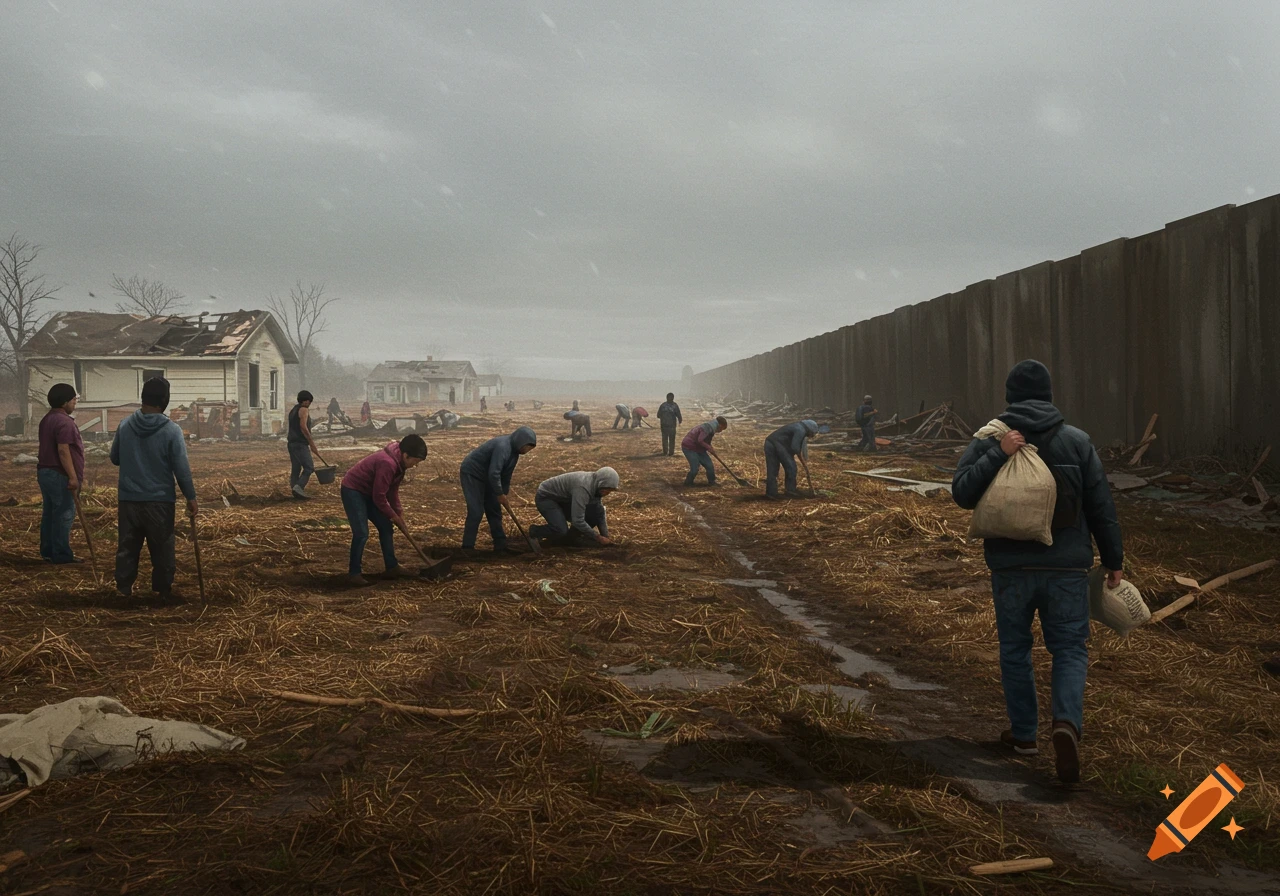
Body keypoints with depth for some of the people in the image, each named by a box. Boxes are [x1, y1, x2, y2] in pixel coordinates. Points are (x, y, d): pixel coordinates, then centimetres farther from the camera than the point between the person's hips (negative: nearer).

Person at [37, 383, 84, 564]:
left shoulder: (47, 419, 16)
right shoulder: (64, 422, -17)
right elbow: (63, 450, -23)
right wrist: (73, 477, -23)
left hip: (45, 471, 10)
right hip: (59, 475, -10)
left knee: (49, 513, 13)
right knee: (64, 515, -5)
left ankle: (47, 552, 18)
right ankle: (61, 555, -3)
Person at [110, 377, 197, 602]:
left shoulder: (125, 425, -1)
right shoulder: (171, 430, -14)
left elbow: (114, 458, 10)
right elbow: (181, 469, -12)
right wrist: (191, 497, -3)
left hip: (128, 499, 4)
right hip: (159, 501, -3)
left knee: (127, 546, 13)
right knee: (162, 549, 6)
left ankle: (124, 587, 17)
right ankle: (164, 590, 11)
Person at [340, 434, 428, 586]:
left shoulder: (399, 462, -2)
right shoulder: (387, 463, -32)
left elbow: (392, 490, 8)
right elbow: (379, 498, -26)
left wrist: (399, 513, 3)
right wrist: (395, 517, -14)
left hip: (369, 492, 10)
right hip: (352, 491, -10)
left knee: (386, 527, 9)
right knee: (362, 533, -15)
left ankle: (392, 566, 18)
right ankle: (353, 574, -5)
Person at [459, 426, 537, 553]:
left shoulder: (514, 450, 2)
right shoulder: (502, 447, -29)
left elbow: (506, 475, 10)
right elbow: (494, 473, -34)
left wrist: (504, 494, 8)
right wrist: (500, 494, -23)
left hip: (485, 477, 10)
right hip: (471, 474, -10)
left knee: (494, 510, 9)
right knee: (476, 511, -15)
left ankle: (500, 545, 14)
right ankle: (467, 547, -11)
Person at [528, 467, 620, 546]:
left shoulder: (595, 486, -9)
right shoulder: (583, 487, -35)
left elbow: (599, 514, 3)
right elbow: (577, 521, -37)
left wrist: (606, 537, -4)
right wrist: (597, 537, -28)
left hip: (563, 500, 8)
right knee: (561, 530, -30)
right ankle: (534, 532, -2)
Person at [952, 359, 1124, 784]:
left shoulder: (988, 440, -2)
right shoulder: (1077, 441, 0)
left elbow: (962, 493, -12)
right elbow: (1101, 507, 2)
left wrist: (997, 455, -21)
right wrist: (1114, 562, 9)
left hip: (1010, 568, 0)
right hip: (1066, 567, 0)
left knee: (1015, 649, 14)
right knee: (1069, 648, 7)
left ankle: (1024, 733, 21)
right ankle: (1067, 722, -16)